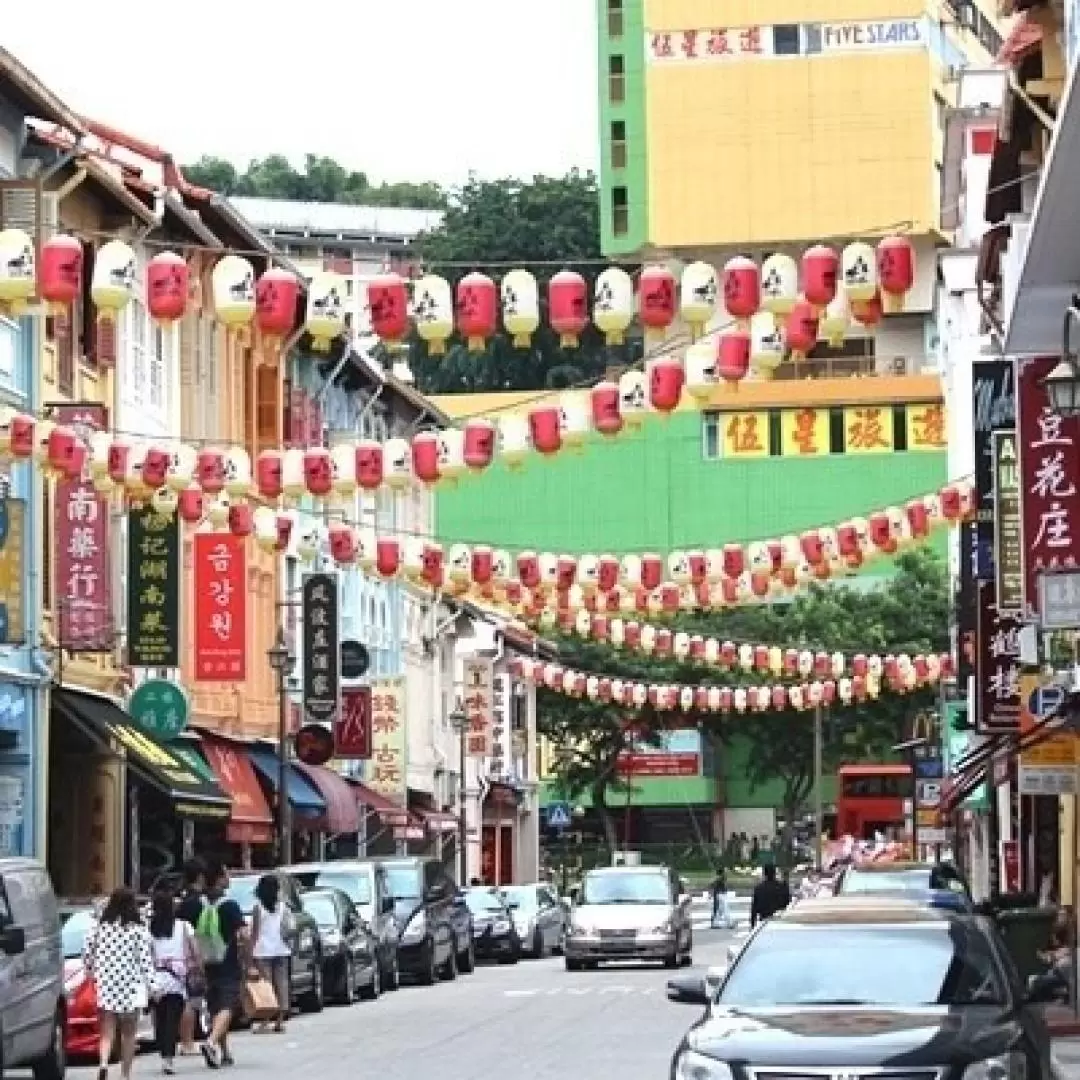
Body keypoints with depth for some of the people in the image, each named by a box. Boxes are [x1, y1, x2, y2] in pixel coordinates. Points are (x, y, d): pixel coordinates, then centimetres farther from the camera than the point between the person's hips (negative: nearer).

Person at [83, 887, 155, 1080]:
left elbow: (87, 951, 8)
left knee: (107, 1032, 3)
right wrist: (149, 982, -2)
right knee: (128, 1033, 11)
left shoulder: (100, 925, 2)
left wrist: (89, 969, 26)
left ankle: (103, 1064, -22)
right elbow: (145, 958, -7)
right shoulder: (138, 929, -6)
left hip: (105, 984, 2)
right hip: (131, 985, -2)